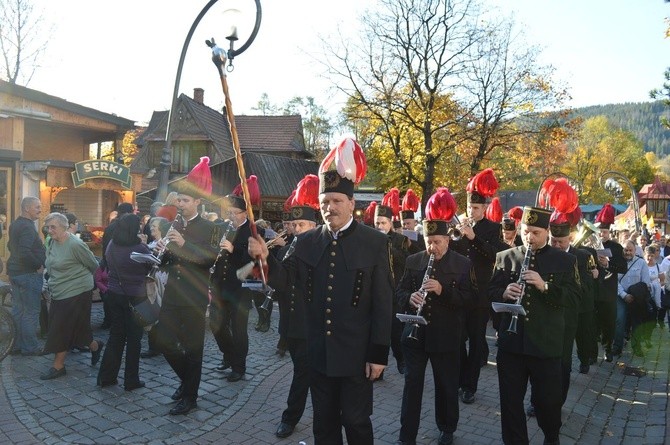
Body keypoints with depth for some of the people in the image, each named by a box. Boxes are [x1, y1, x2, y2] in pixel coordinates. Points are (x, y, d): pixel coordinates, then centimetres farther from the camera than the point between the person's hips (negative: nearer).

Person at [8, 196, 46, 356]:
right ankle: (29, 347, 6)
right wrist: (39, 266, -17)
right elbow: (25, 252, -30)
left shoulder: (15, 224, 12)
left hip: (14, 272, 10)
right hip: (28, 274, -10)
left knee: (17, 310, 15)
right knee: (31, 312, -1)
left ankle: (16, 345, 23)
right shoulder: (27, 227, -19)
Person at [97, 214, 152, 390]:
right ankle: (131, 380, 14)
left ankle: (106, 376, 21)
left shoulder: (111, 246, -2)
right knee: (134, 338, 6)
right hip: (135, 296, -5)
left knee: (115, 334, 16)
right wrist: (146, 247, 5)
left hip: (114, 293, 5)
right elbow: (152, 266, -6)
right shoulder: (140, 248, -19)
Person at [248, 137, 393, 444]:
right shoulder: (307, 242, 2)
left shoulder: (375, 243, -8)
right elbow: (285, 281, -3)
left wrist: (379, 353, -10)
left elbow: (383, 302, -9)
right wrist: (265, 258, -23)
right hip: (318, 352, 4)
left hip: (356, 353, -3)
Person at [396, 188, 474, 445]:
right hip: (415, 333, 2)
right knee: (412, 384, 6)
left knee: (447, 385, 13)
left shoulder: (463, 264, -4)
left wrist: (443, 291, -25)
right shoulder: (413, 261, 3)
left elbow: (468, 297, -9)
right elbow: (400, 291, 5)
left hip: (446, 337, -1)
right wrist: (410, 298, -18)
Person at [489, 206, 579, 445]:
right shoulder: (504, 257, 6)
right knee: (510, 399, 8)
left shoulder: (565, 261, 2)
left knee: (548, 398, 13)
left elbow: (573, 296, -6)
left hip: (547, 343, -1)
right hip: (511, 340, 1)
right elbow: (491, 291, 6)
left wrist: (544, 286, -22)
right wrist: (504, 293, -17)